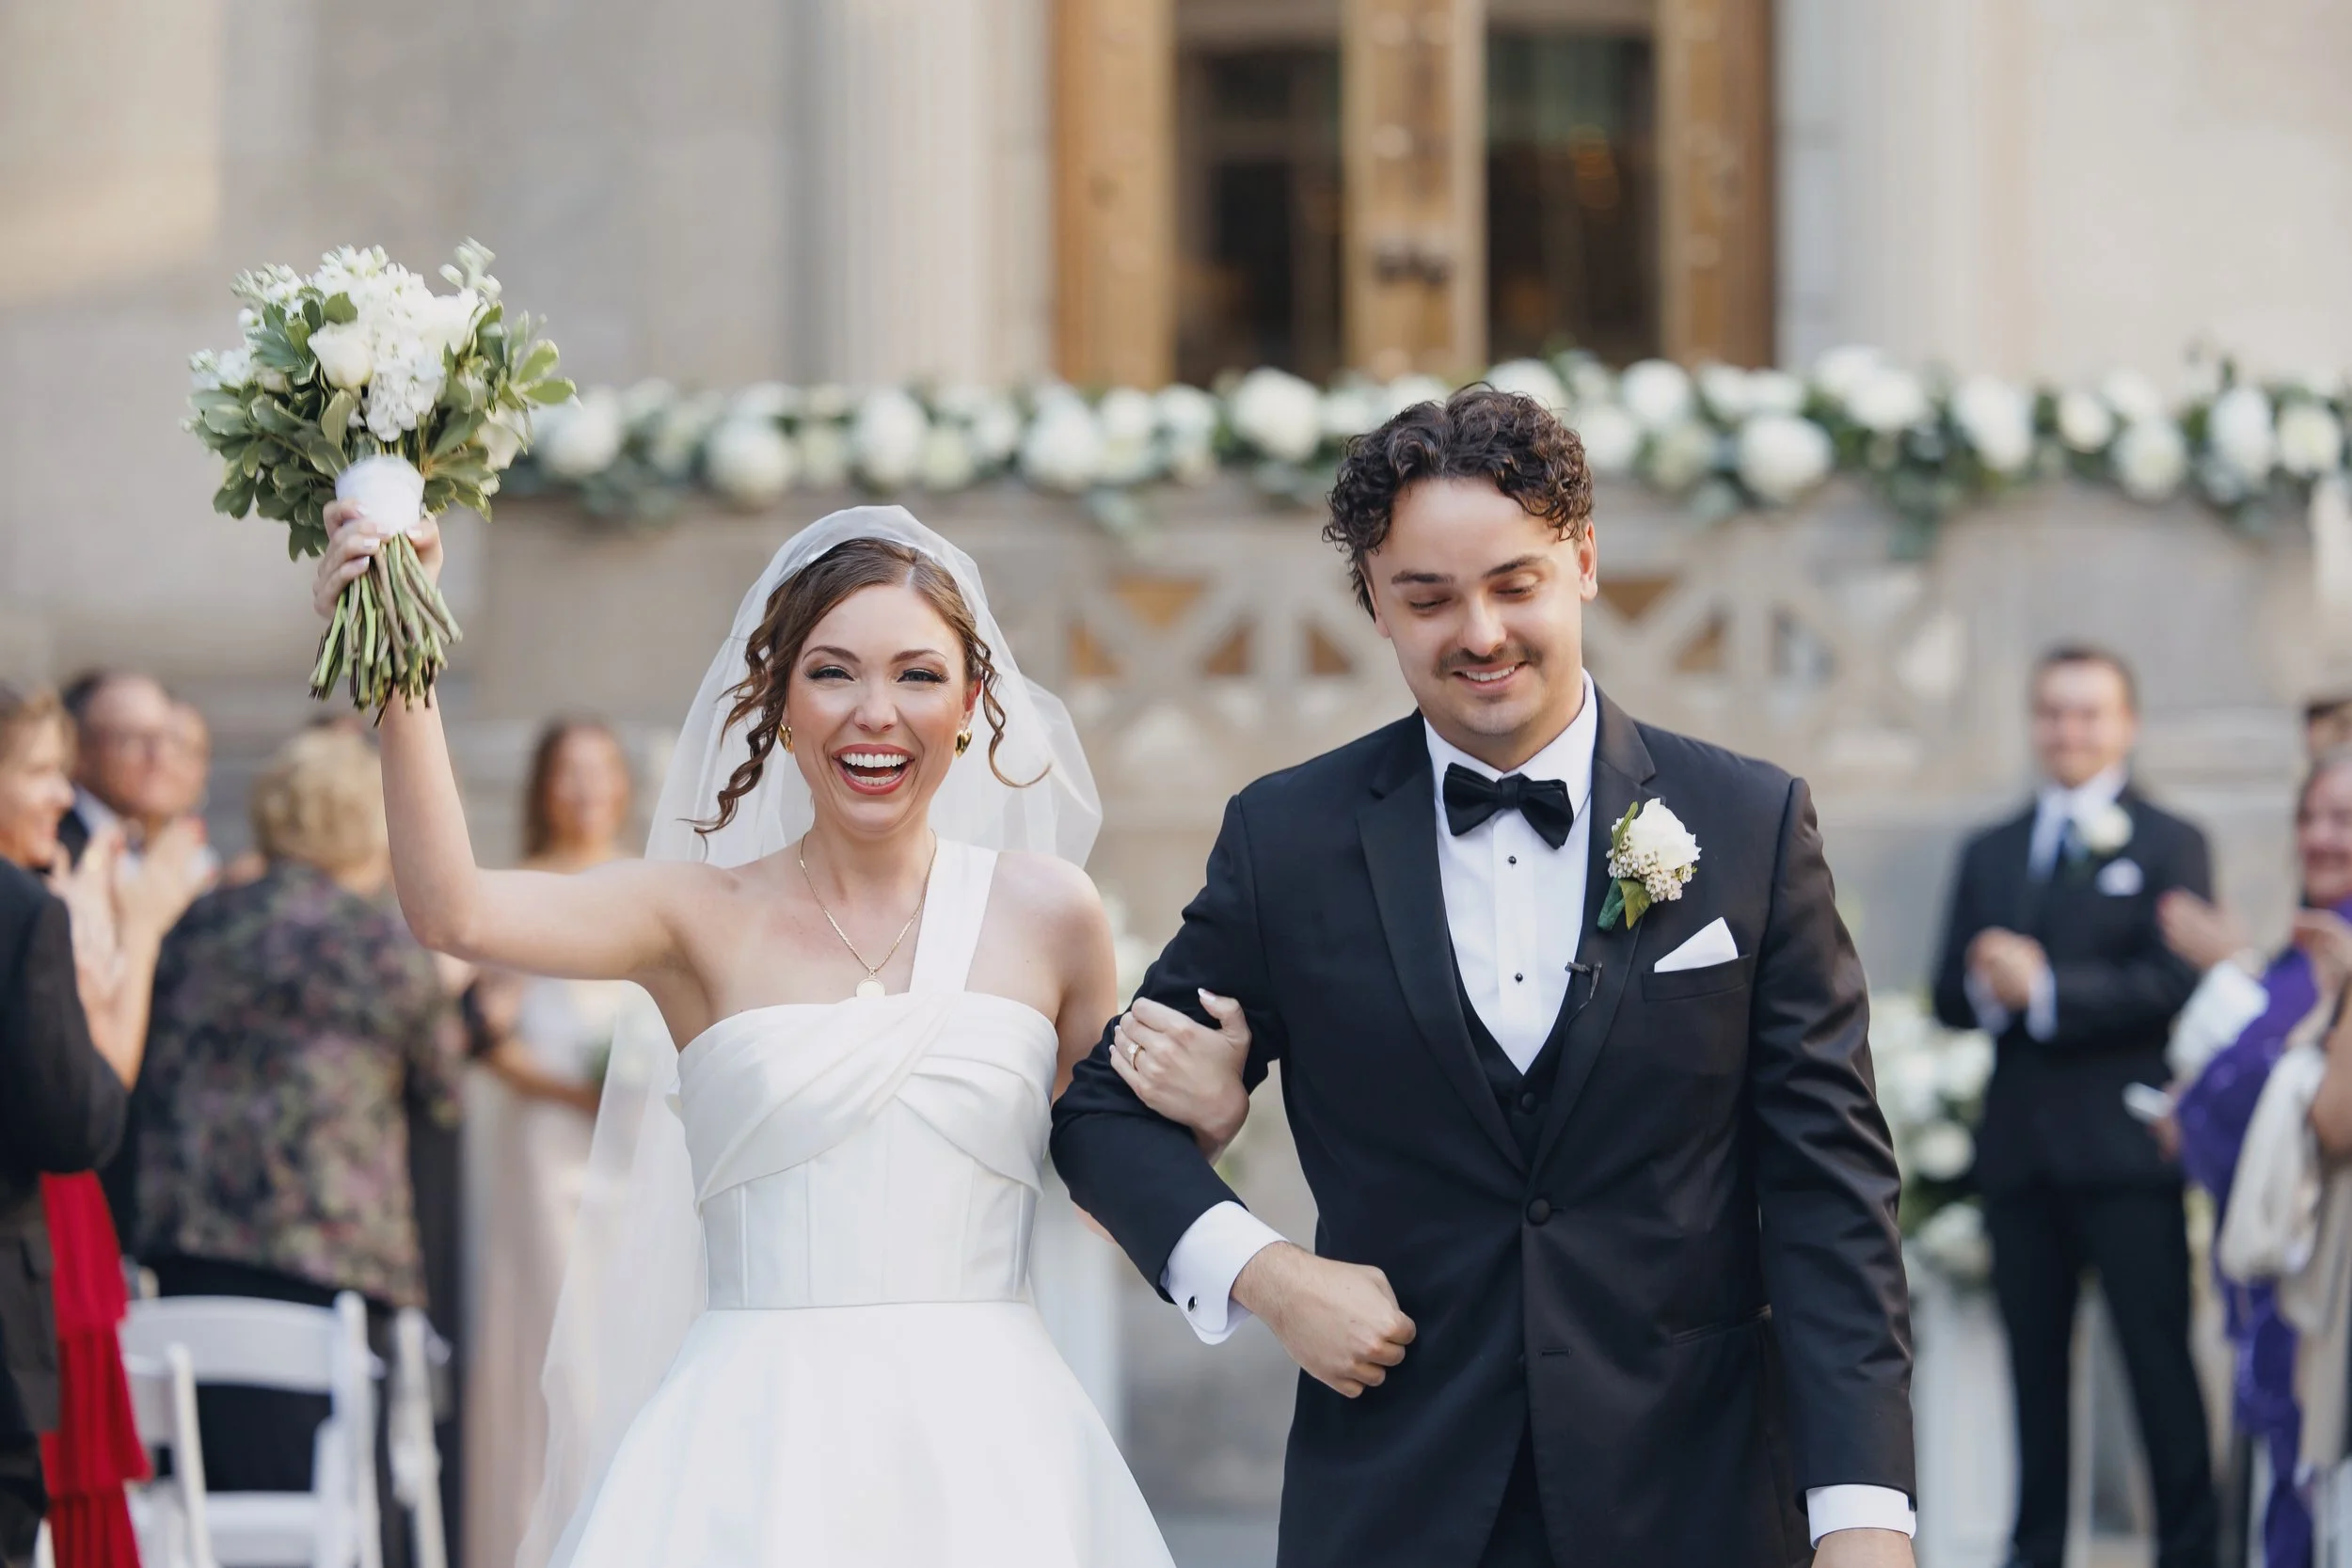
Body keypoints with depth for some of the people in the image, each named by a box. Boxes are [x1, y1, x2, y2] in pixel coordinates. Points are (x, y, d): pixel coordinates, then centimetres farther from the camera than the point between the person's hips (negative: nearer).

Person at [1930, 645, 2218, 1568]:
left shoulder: (2168, 846, 2)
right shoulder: (1989, 854, 17)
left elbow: (2175, 983, -11)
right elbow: (1949, 998, 12)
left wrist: (2046, 989, -17)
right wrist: (1983, 988, -11)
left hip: (2123, 1145, -5)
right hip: (2019, 1147, 5)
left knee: (2160, 1363, -4)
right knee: (2034, 1363, 9)